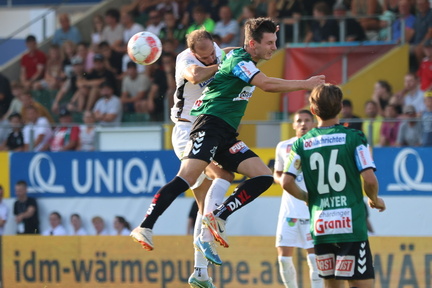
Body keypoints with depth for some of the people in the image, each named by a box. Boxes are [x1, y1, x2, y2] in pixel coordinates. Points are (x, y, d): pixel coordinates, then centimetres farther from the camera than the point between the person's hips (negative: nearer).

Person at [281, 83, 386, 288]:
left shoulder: (302, 143, 5)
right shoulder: (354, 138, -3)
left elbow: (286, 182, 1)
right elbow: (369, 179, -9)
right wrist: (375, 200, 12)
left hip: (320, 225, 4)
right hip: (350, 225, -4)